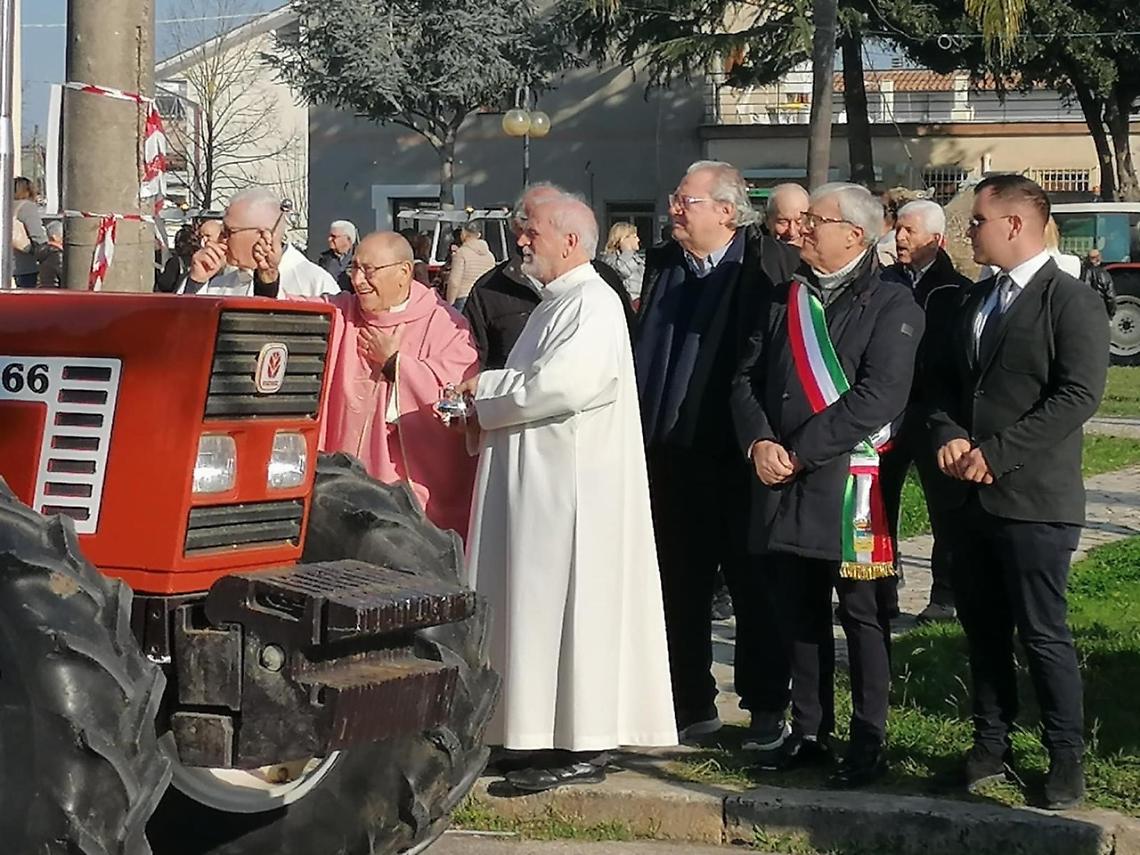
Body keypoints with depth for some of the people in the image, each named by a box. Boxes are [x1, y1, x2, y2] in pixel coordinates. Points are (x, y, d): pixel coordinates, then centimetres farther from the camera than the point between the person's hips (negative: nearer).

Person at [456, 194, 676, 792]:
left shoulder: (592, 305, -14)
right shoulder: (556, 304, 18)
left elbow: (559, 386, -25)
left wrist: (482, 388, -10)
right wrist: (489, 410, 3)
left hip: (570, 488, -10)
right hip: (539, 480, 10)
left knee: (565, 603, -6)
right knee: (539, 604, 11)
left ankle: (582, 749, -1)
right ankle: (549, 734, 17)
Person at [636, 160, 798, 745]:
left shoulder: (772, 266, -8)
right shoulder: (662, 267, 11)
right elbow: (644, 353, 15)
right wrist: (642, 438, 9)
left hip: (739, 458, -6)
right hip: (671, 456, 6)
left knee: (753, 588, 6)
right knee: (680, 588, 11)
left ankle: (766, 707, 17)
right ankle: (692, 705, 22)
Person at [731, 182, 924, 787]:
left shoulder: (891, 306, -6)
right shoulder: (786, 299, 14)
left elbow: (879, 397, -16)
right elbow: (748, 378, 11)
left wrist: (798, 452, -17)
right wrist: (759, 442, -8)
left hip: (849, 482, -6)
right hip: (782, 485, 6)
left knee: (861, 615, 2)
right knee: (796, 612, 12)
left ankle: (869, 742, 12)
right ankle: (809, 732, 24)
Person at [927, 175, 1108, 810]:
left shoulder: (1072, 301, -9)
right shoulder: (976, 300, 17)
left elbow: (1079, 394, -17)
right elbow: (947, 380, 20)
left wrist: (997, 452, -18)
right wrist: (950, 434, -2)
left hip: (1033, 497, -7)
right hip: (973, 495, 7)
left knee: (1043, 633, -2)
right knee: (983, 629, 13)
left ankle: (1067, 757, 9)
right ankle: (991, 745, 24)